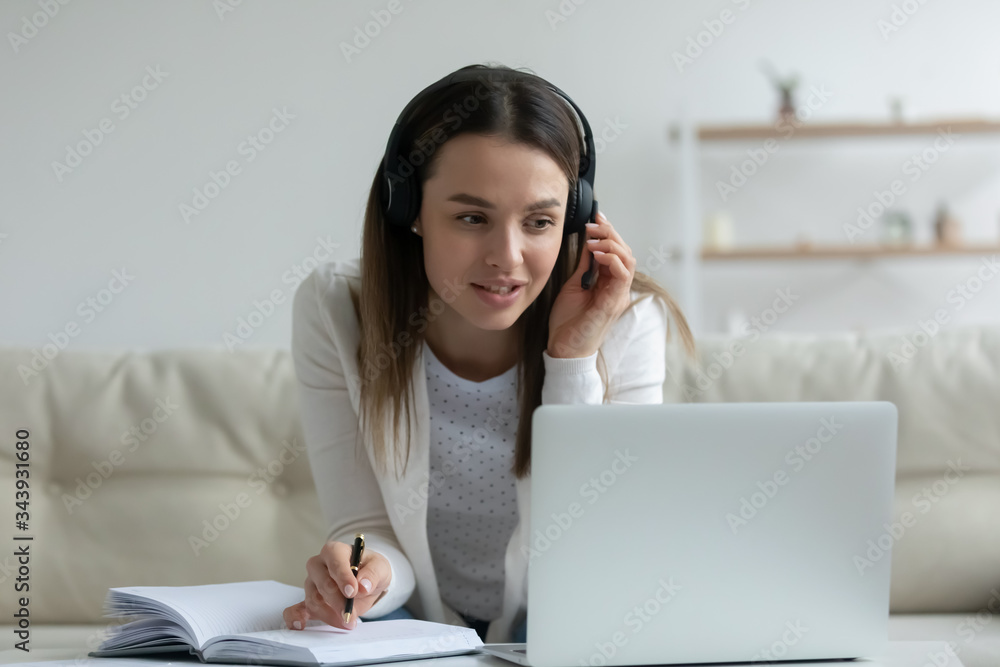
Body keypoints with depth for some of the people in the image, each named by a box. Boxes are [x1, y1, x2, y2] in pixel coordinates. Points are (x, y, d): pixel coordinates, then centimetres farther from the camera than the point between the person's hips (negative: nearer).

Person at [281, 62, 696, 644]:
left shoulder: (625, 323, -18)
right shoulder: (332, 311, -15)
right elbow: (371, 528, -10)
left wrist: (572, 360, -27)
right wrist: (369, 574, -35)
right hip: (418, 621, -1)